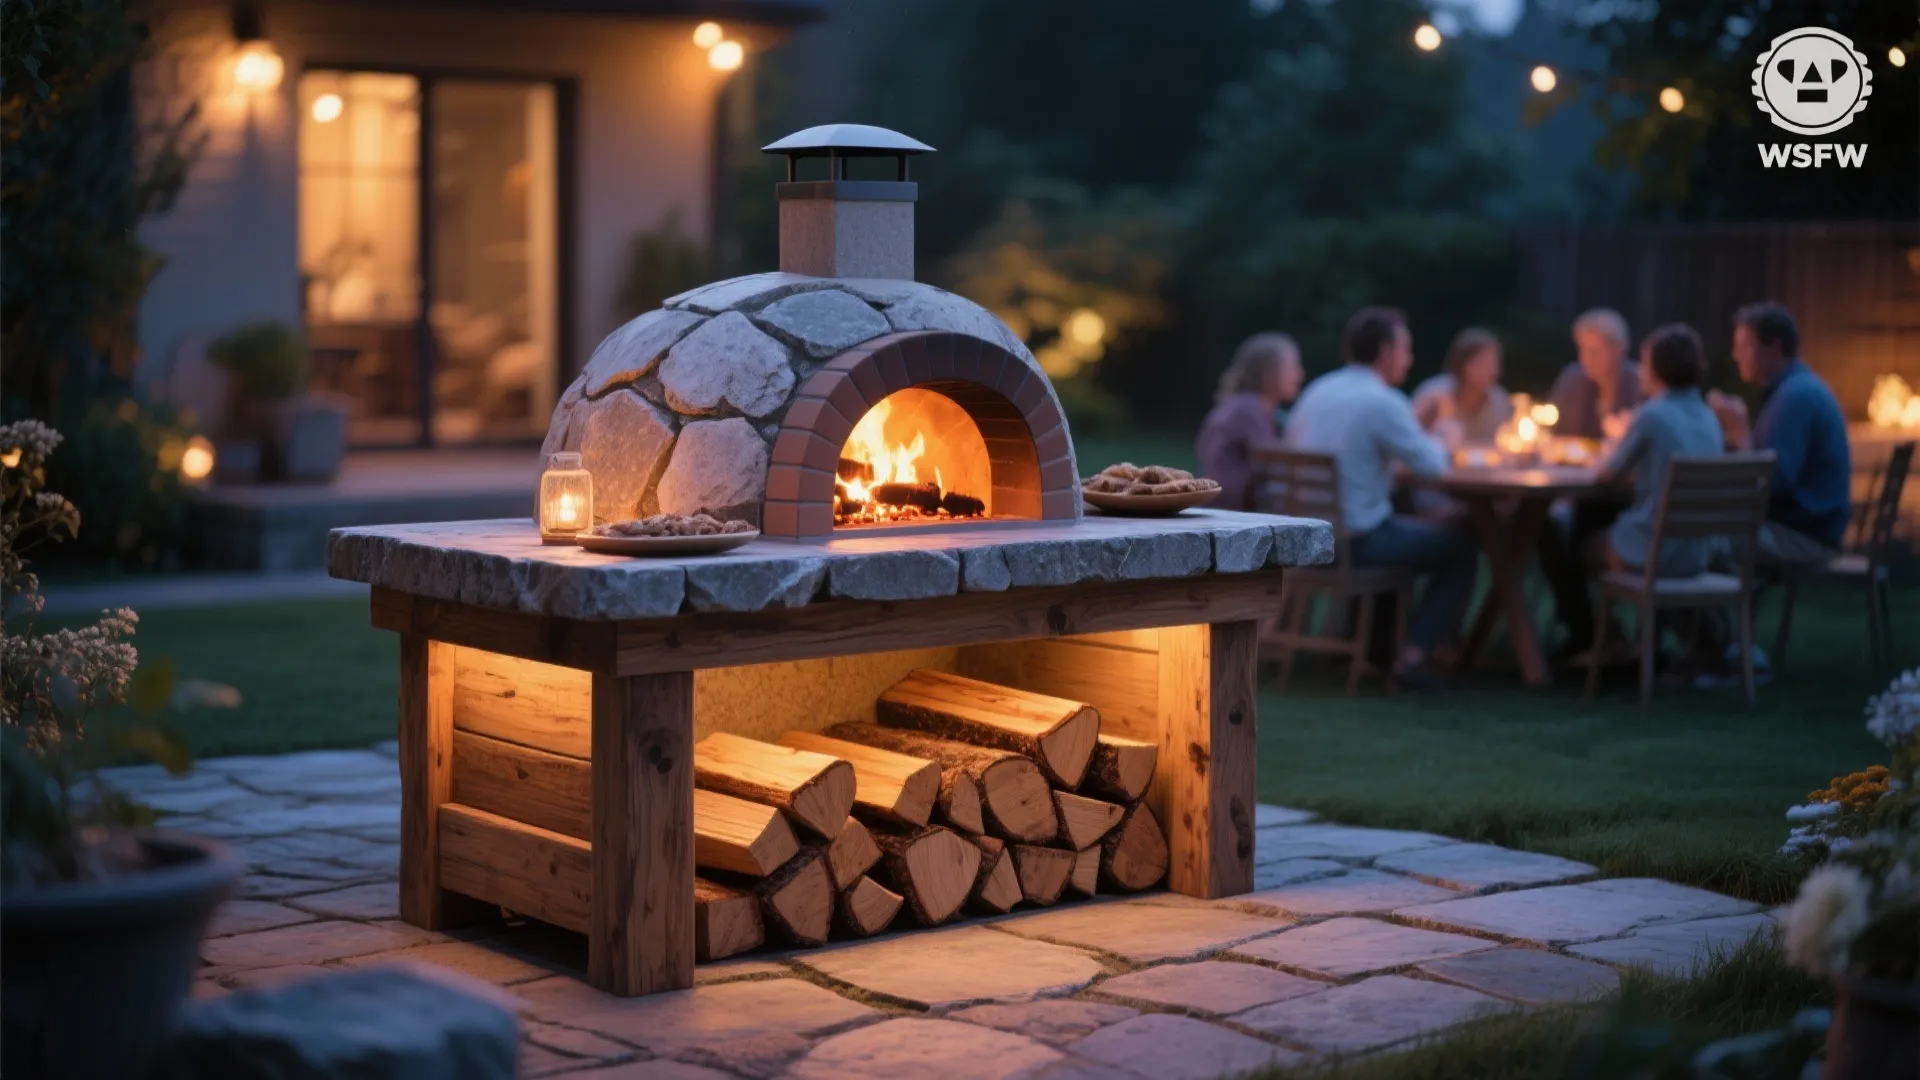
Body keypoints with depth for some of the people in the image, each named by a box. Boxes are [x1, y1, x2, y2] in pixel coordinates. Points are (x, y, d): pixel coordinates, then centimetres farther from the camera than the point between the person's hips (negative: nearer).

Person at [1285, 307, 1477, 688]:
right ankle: (1415, 656, -1)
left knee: (1406, 524, 33)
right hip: (1358, 539, -8)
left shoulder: (1317, 391, 8)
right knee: (1459, 548, 6)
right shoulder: (1384, 402, -15)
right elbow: (1431, 465, -15)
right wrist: (1439, 445, 11)